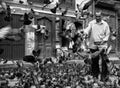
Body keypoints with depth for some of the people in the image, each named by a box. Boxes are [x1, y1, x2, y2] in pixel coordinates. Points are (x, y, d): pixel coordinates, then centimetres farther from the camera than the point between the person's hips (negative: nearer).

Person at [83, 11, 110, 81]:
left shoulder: (105, 24, 7)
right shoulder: (91, 23, 7)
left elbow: (108, 34, 9)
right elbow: (88, 29, -7)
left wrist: (104, 40, -6)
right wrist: (85, 33, -29)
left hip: (102, 45, -1)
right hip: (93, 45, 1)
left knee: (103, 60, -8)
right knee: (94, 60, 6)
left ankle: (104, 76, 1)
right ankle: (95, 75, 17)